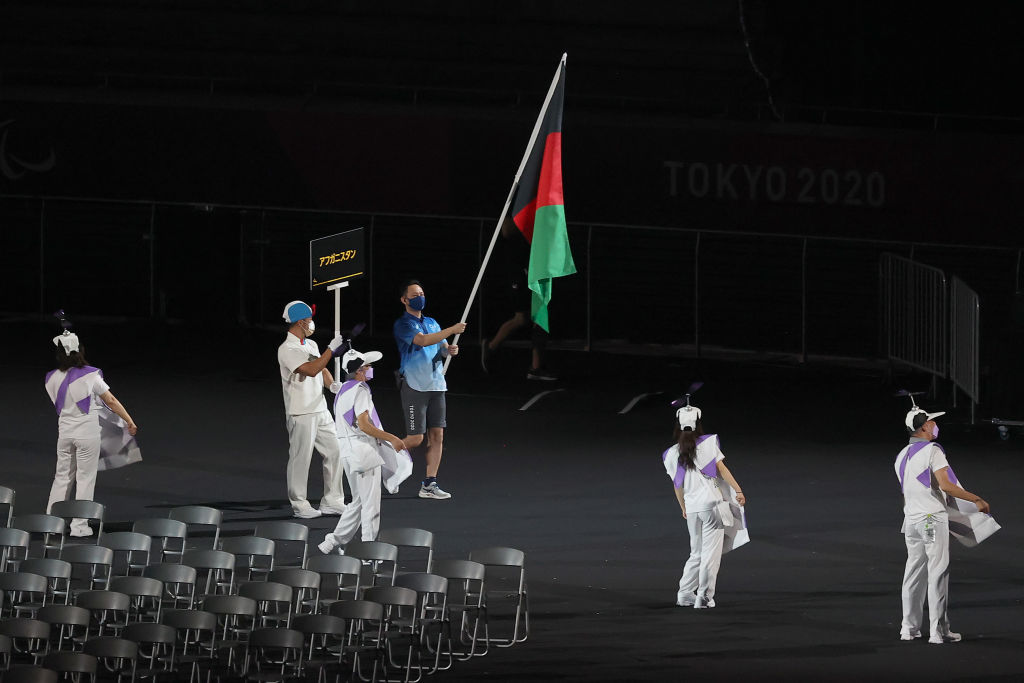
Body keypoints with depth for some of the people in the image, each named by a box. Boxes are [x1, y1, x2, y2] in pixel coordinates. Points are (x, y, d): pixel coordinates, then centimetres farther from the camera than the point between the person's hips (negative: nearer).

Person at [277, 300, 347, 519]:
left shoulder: (311, 345, 15)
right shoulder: (287, 349, -14)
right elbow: (311, 370, -25)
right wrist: (331, 349, -22)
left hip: (320, 410, 9)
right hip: (301, 413, -9)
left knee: (334, 451, 8)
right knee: (301, 458, -3)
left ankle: (332, 501, 15)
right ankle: (299, 505, 5)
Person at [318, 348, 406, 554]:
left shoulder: (343, 391, 18)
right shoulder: (359, 390, -12)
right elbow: (363, 424, -21)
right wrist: (391, 438, -18)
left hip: (348, 451, 10)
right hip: (363, 450, -10)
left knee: (359, 502, 16)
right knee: (371, 504, -4)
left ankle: (334, 542, 15)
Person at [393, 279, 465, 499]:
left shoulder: (432, 323, 18)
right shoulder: (403, 324, -6)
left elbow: (442, 347, 23)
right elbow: (422, 340, -22)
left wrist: (449, 350, -2)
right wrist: (452, 330, -25)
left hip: (436, 385, 7)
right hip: (414, 387, -7)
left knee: (437, 436, 1)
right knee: (415, 438, -9)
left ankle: (430, 484, 3)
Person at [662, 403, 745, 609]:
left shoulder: (672, 454, 8)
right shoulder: (707, 444, -2)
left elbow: (677, 485, 15)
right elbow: (722, 469, -7)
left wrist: (683, 508, 27)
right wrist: (738, 491, -5)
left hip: (691, 507, 4)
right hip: (711, 503, -4)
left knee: (696, 553, 18)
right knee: (711, 553, -1)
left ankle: (684, 594, 15)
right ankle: (704, 597, -6)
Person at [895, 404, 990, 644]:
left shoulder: (902, 456, 13)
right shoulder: (932, 451, -12)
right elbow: (945, 485, -22)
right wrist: (976, 499, -17)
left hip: (911, 520, 8)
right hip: (933, 518, -8)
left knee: (914, 572, 13)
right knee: (938, 572, -5)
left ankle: (909, 627, 15)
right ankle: (938, 630, -8)